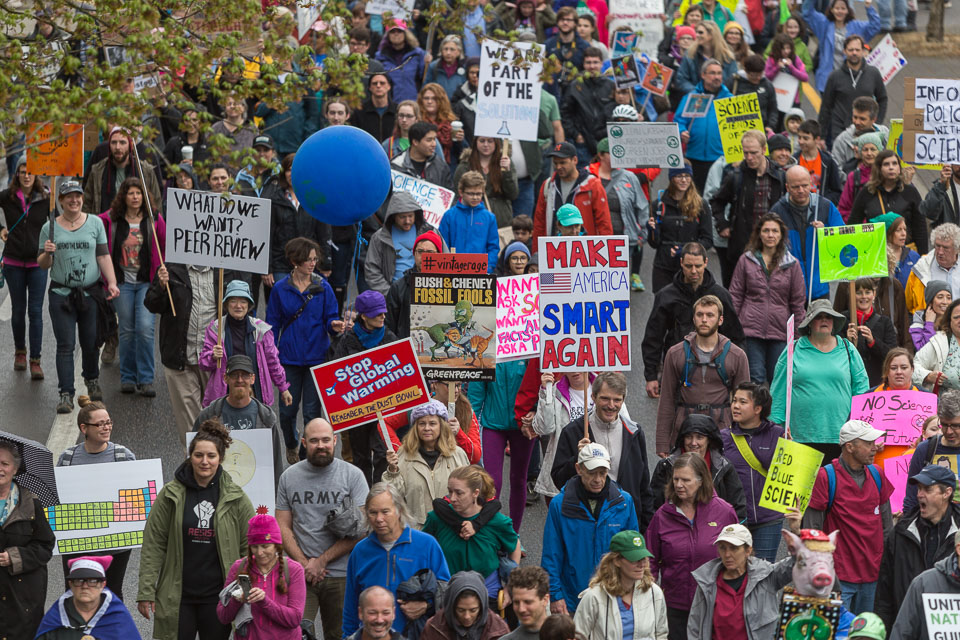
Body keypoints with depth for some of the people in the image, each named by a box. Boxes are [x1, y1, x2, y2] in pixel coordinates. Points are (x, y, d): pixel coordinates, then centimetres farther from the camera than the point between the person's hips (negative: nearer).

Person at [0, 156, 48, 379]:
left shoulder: (46, 198, -2)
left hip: (38, 262, -1)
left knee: (35, 312, -4)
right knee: (18, 310, 10)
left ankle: (35, 360, -4)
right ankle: (20, 352, 28)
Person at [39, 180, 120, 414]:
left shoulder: (95, 223, 5)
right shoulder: (50, 228, 2)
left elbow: (103, 256, 5)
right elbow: (42, 265, 5)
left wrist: (112, 282, -7)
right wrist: (47, 253, -17)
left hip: (91, 292, 1)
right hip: (61, 293, -1)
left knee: (91, 342, 9)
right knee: (65, 345, -6)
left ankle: (92, 380, 36)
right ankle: (66, 395, -6)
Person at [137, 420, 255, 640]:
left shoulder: (235, 498, 3)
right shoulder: (171, 495, 0)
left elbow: (250, 547, 7)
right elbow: (153, 544, 0)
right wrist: (146, 592, -4)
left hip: (218, 597, 1)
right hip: (177, 596, -1)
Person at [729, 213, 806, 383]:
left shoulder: (792, 264, 6)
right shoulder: (746, 260, 6)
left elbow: (798, 300, 9)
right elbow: (735, 294, 9)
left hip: (781, 331, 1)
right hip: (751, 330, -1)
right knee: (756, 377, -5)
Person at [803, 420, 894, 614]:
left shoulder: (876, 474, 8)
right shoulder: (827, 476, -10)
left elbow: (886, 522, 16)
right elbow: (812, 527, -9)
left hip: (872, 573, 6)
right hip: (840, 575, -6)